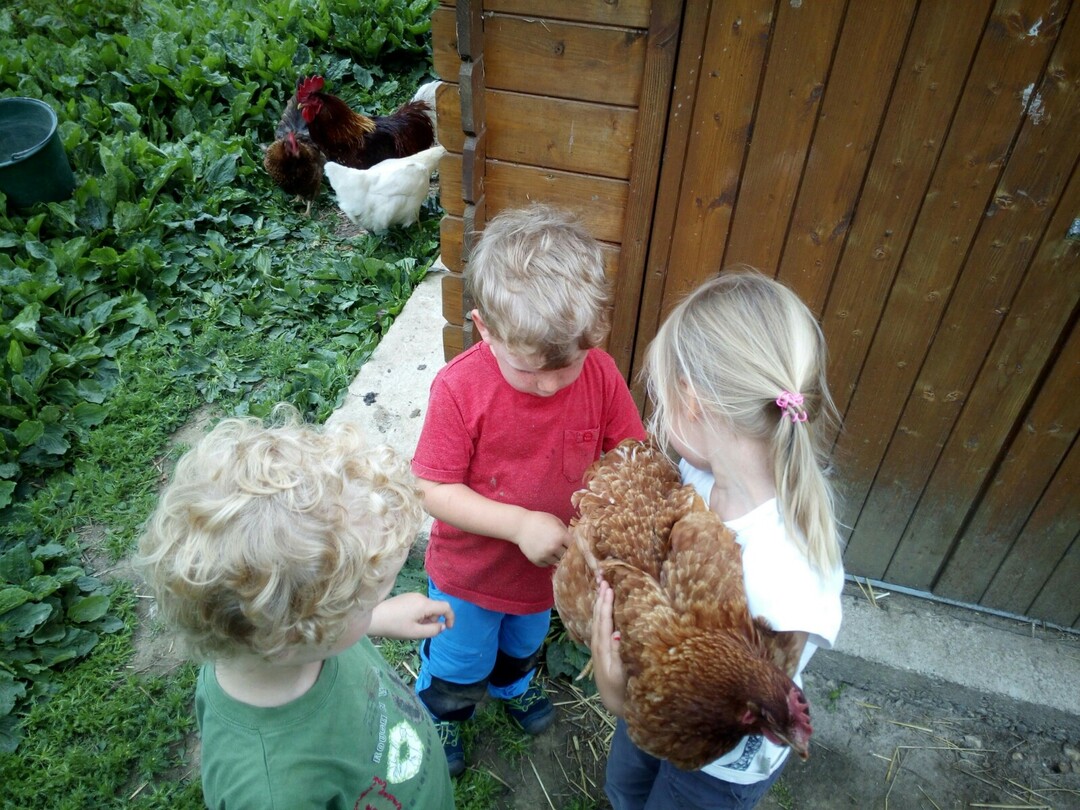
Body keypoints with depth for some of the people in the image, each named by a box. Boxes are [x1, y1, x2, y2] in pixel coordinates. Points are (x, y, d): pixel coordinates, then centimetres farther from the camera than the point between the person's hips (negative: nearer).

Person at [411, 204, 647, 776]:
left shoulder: (601, 376, -24)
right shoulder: (461, 388, -32)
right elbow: (432, 490, -26)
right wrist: (520, 523, -34)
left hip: (552, 563, 3)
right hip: (470, 572, -3)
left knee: (524, 646, 36)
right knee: (461, 665, 26)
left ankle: (513, 684, 70)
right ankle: (440, 714, 61)